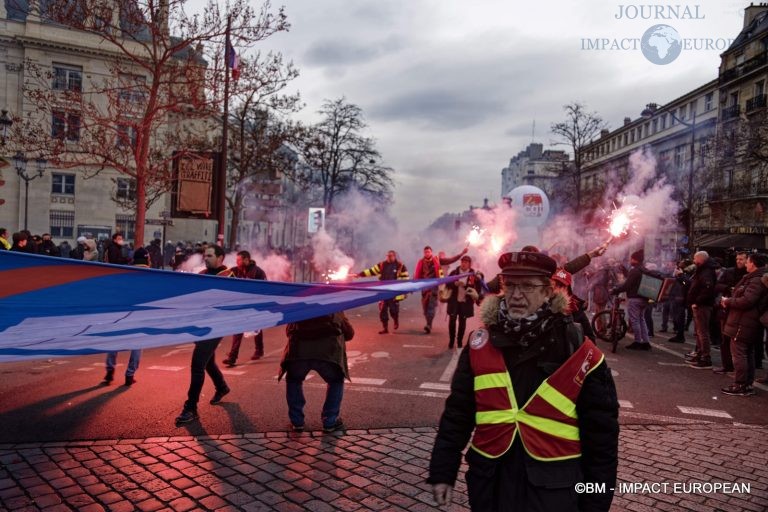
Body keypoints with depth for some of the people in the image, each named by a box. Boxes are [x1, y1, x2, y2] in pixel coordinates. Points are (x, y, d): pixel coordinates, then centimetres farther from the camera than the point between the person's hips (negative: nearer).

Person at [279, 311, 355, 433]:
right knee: (336, 381, 29)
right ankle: (330, 422, 23)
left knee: (293, 381, 32)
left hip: (297, 350, 1)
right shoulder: (336, 311, 29)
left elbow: (288, 330, 31)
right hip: (328, 350, -1)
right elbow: (349, 333, 32)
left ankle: (297, 422, 28)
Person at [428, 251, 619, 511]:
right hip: (491, 484, 3)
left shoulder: (579, 355, -10)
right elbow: (457, 413, 2)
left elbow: (601, 435, -4)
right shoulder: (481, 345, -4)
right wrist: (443, 471, 2)